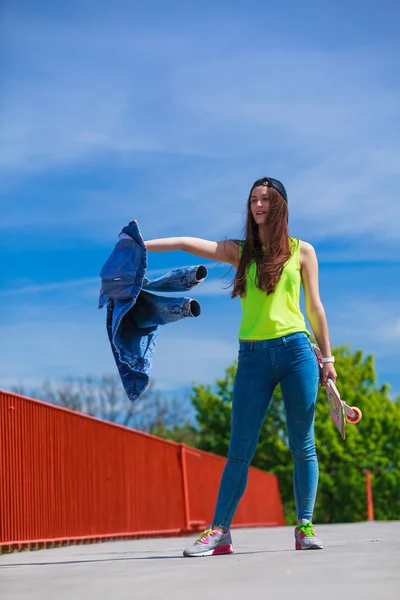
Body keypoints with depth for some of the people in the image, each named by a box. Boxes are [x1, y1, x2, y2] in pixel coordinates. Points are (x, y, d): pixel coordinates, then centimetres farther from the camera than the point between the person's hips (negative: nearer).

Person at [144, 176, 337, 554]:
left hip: (296, 350, 0)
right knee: (240, 450, 0)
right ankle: (219, 531, 3)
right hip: (253, 356, 1)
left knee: (302, 445, 1)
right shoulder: (239, 251, 11)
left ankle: (305, 527, 11)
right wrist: (142, 245, -13)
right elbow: (187, 244, -1)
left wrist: (326, 357, 12)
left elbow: (314, 307, 12)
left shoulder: (302, 251, 9)